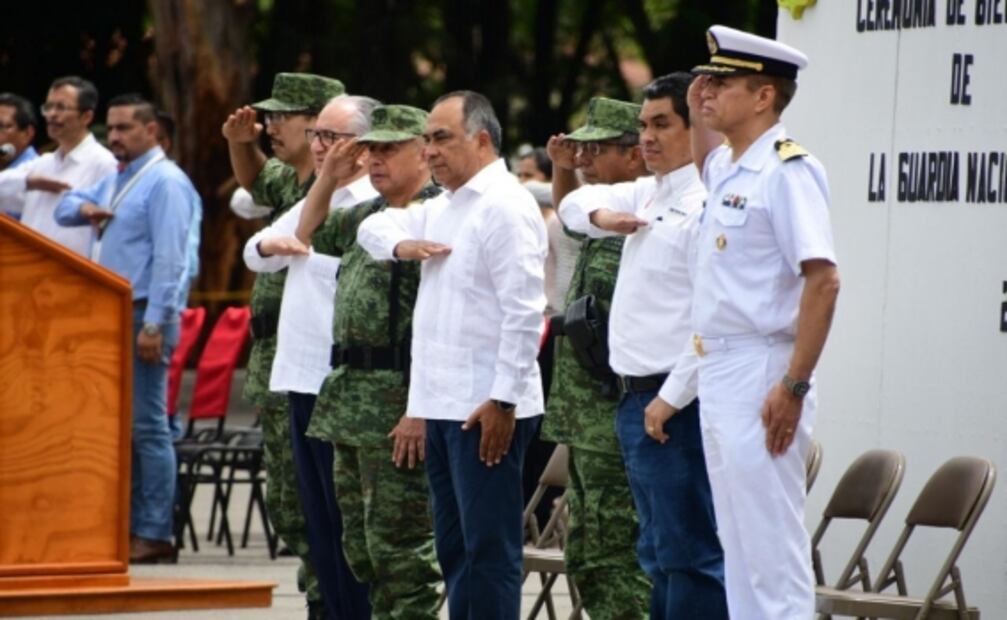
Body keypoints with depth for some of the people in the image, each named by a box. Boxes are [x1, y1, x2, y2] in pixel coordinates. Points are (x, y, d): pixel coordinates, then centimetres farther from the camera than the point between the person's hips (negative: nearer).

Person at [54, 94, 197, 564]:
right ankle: (129, 526, 12)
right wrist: (83, 208, 5)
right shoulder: (114, 181, 18)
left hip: (144, 316, -9)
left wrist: (154, 325, -22)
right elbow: (64, 208, 29)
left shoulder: (164, 182, -11)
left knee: (147, 426, -8)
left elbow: (169, 259, -17)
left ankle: (153, 534, -6)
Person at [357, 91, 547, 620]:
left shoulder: (504, 207, -12)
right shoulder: (442, 209, 17)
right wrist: (402, 245, 5)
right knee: (454, 550, 13)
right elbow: (373, 226, 29)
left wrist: (504, 401, -21)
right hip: (444, 405, 10)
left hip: (487, 410, -10)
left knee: (489, 552, -8)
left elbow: (524, 311, -18)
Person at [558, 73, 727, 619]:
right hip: (637, 399, 10)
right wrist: (600, 215, 9)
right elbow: (574, 203, 33)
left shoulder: (705, 204, -14)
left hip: (677, 406, -10)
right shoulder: (646, 195, 16)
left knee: (690, 554, -11)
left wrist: (671, 398, -20)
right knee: (658, 554, 14)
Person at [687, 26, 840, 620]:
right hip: (718, 372, 10)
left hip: (762, 376, -10)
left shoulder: (787, 170, -14)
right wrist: (698, 113, 20)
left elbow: (823, 281, -21)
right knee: (740, 548, 13)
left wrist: (794, 386, -24)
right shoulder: (729, 168, 13)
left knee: (772, 548, -8)